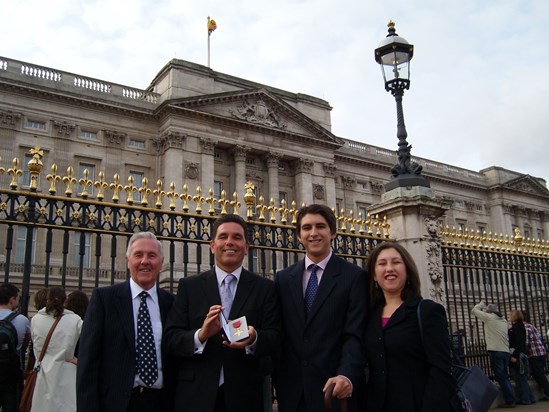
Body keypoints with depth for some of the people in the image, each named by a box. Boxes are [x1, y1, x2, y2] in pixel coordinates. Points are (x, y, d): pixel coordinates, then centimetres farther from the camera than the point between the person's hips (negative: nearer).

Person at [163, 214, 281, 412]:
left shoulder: (265, 288, 3)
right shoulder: (189, 286, 3)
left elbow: (274, 337, -4)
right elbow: (171, 339, -3)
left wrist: (254, 338, -24)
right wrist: (200, 335, -22)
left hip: (244, 395, 1)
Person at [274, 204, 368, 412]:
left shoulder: (355, 276, -4)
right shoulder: (284, 278, 8)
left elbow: (355, 335, -11)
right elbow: (278, 333, 9)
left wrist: (347, 375, -25)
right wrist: (276, 379, 2)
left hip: (335, 388, -3)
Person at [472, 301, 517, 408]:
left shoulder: (489, 317, -3)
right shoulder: (503, 320, 15)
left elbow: (475, 310, 7)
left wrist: (481, 304, 26)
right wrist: (484, 306, 35)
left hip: (495, 351, -7)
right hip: (506, 351, 7)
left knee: (501, 377, -4)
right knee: (505, 377, 15)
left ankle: (510, 401, -4)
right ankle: (512, 399, 16)